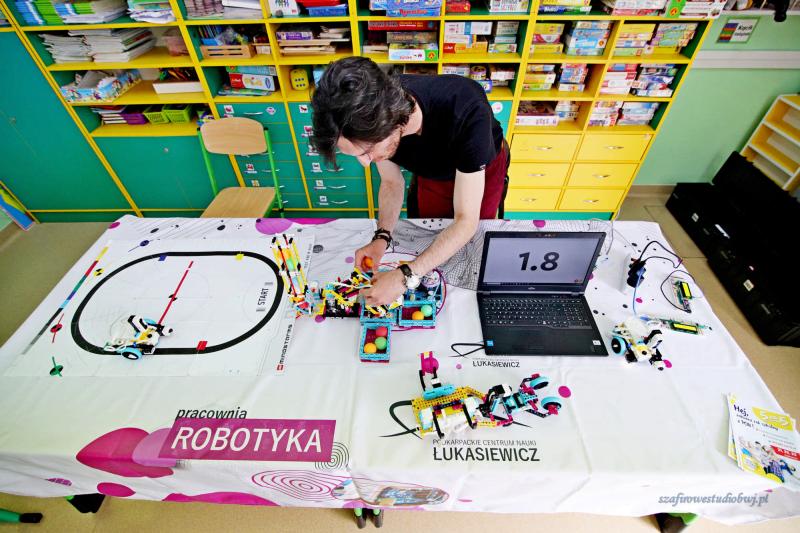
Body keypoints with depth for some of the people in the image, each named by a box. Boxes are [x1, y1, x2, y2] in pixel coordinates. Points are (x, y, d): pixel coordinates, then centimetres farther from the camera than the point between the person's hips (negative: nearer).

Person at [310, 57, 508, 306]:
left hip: (482, 170, -3)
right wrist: (382, 237, -31)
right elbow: (391, 182, -15)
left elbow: (466, 221, -42)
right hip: (430, 172, 3)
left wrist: (405, 277, -48)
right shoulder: (371, 115, -31)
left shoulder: (466, 113, -46)